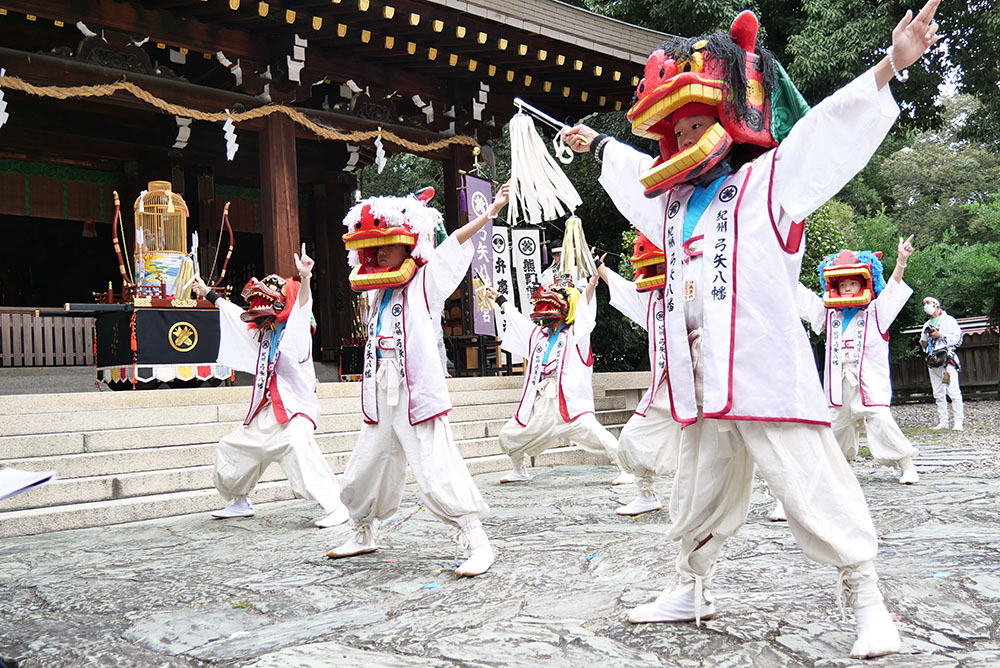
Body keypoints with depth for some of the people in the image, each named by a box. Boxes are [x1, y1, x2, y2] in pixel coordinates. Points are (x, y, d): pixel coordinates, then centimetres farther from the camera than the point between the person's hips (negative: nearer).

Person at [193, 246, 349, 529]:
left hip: (294, 409, -9)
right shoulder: (265, 333, 15)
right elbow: (234, 311, 29)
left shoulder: (295, 331, -6)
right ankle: (240, 502, 38)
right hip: (267, 411, 9)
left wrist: (304, 277, -45)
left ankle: (336, 507, -31)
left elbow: (302, 305, -27)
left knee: (300, 446, -34)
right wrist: (207, 293, 40)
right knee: (231, 449, 18)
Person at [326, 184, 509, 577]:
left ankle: (478, 544, -3)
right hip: (381, 401, 7)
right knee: (361, 475, 16)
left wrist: (490, 213, -14)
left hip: (418, 398, -7)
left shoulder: (424, 283, 0)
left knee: (438, 477, -12)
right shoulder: (379, 290, 17)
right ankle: (364, 534, 38)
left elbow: (456, 243, -9)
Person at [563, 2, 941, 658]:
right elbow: (636, 170, 40)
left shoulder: (767, 180, 2)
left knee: (814, 486, -5)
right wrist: (598, 144, 54)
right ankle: (692, 587, 35)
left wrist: (892, 64, -16)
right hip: (702, 383, 7)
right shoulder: (673, 201, 20)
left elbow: (833, 126, -6)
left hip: (767, 373, -6)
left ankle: (869, 602, 10)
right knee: (699, 492, 18)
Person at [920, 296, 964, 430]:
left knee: (953, 391, -12)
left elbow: (957, 337, -6)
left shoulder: (948, 320, 3)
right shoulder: (927, 325, 23)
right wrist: (924, 344, 5)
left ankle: (959, 421, -12)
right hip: (932, 362, 7)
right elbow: (923, 343, 27)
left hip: (946, 360, -7)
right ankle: (943, 422, 10)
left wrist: (940, 336, -13)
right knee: (938, 394, 6)